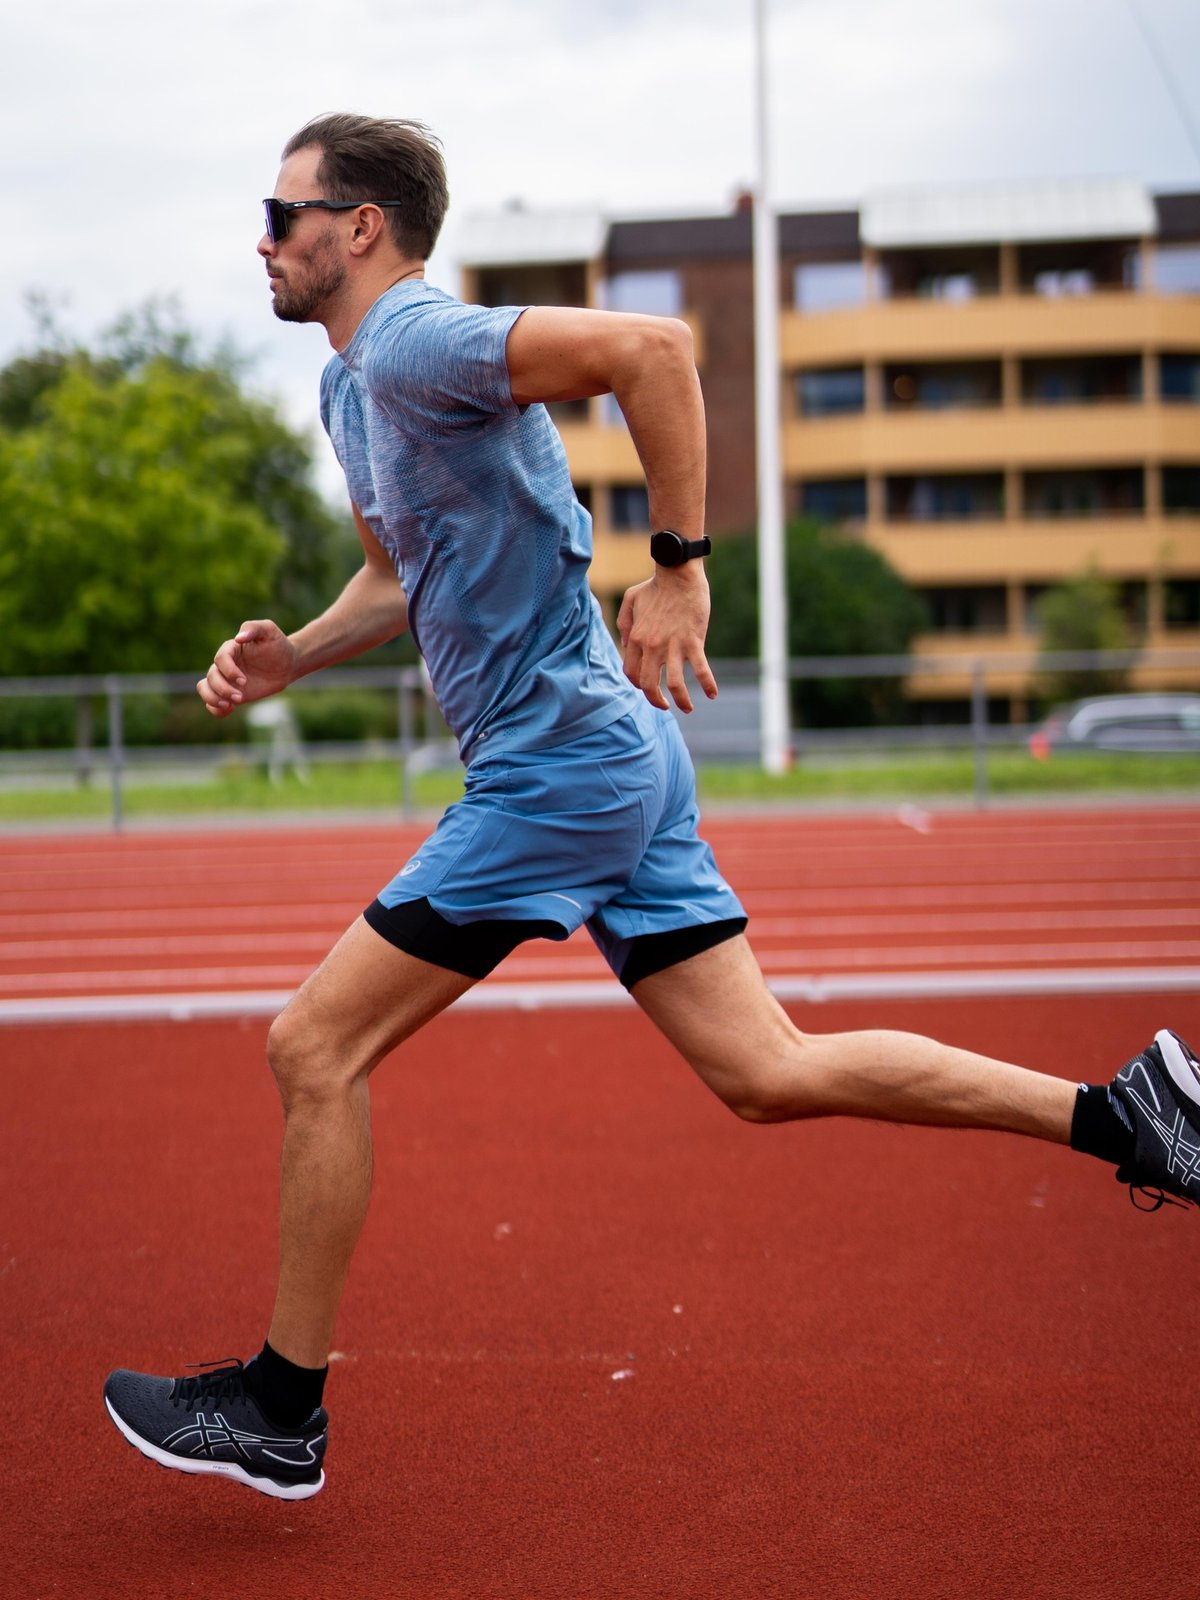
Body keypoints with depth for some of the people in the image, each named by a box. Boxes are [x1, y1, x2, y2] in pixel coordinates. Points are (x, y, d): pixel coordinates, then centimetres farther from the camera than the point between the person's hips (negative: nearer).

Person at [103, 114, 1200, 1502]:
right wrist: (285, 659, 12)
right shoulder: (352, 385, 17)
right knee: (769, 1074, 8)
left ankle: (280, 1410, 10)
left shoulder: (415, 344, -14)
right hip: (607, 759, 10)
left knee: (315, 1049, -3)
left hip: (559, 764, -10)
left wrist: (679, 565, -25)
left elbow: (651, 345, -26)